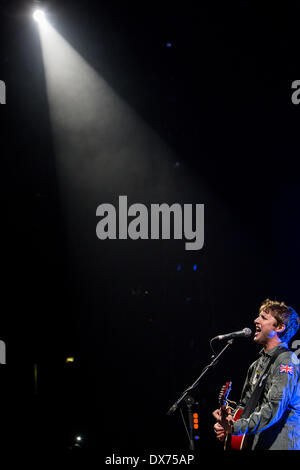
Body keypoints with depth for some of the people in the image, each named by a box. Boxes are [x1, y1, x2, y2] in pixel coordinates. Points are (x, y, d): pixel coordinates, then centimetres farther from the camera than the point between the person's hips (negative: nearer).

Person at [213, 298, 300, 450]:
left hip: (278, 444, -7)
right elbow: (244, 405, 23)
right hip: (253, 444, 7)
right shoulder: (256, 365, 17)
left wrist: (235, 428, -24)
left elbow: (274, 409, -21)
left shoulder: (287, 362, -11)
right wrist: (227, 422, 3)